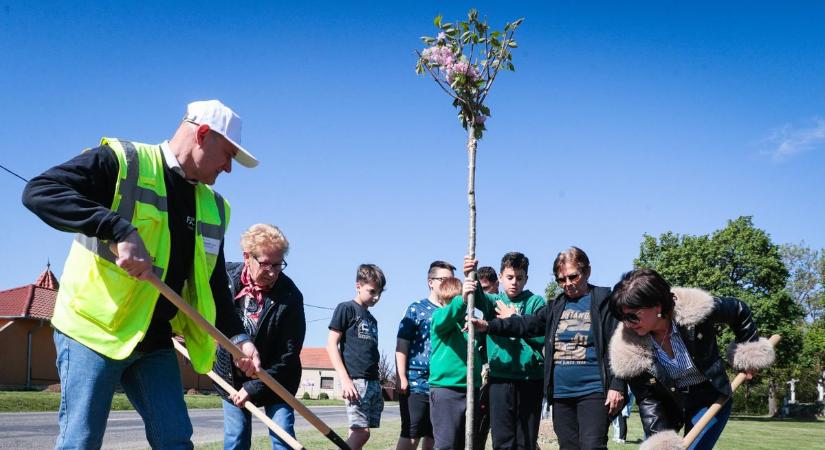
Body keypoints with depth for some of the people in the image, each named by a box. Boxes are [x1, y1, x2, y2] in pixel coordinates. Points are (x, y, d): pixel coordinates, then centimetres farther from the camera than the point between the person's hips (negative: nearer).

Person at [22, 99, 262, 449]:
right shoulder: (120, 161, -9)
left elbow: (214, 284, 17)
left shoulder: (213, 207, 12)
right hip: (95, 329, -6)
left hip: (155, 341, 6)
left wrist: (236, 337, 2)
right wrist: (119, 230, -32)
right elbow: (39, 191, -22)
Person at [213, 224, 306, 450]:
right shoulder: (225, 276, -14)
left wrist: (254, 387, -21)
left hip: (275, 380, -2)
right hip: (231, 377, 3)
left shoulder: (290, 296, -22)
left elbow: (289, 355, -19)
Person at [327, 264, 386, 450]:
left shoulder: (372, 320, 21)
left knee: (359, 434, 4)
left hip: (373, 382, 7)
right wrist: (345, 379, -15)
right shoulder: (346, 309, 0)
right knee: (361, 432, -15)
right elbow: (331, 344, -6)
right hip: (355, 380, -7)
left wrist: (378, 387, 17)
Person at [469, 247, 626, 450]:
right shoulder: (556, 306, 16)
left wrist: (617, 386, -15)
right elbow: (527, 323, 5)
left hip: (592, 392, -6)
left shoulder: (603, 302, -1)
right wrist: (489, 326, -9)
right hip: (561, 393, 6)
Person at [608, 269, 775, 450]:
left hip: (709, 399, -2)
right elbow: (647, 400, -16)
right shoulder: (628, 350, -22)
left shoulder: (696, 310, -26)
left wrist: (750, 353, -1)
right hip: (667, 403, 2)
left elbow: (738, 311, -5)